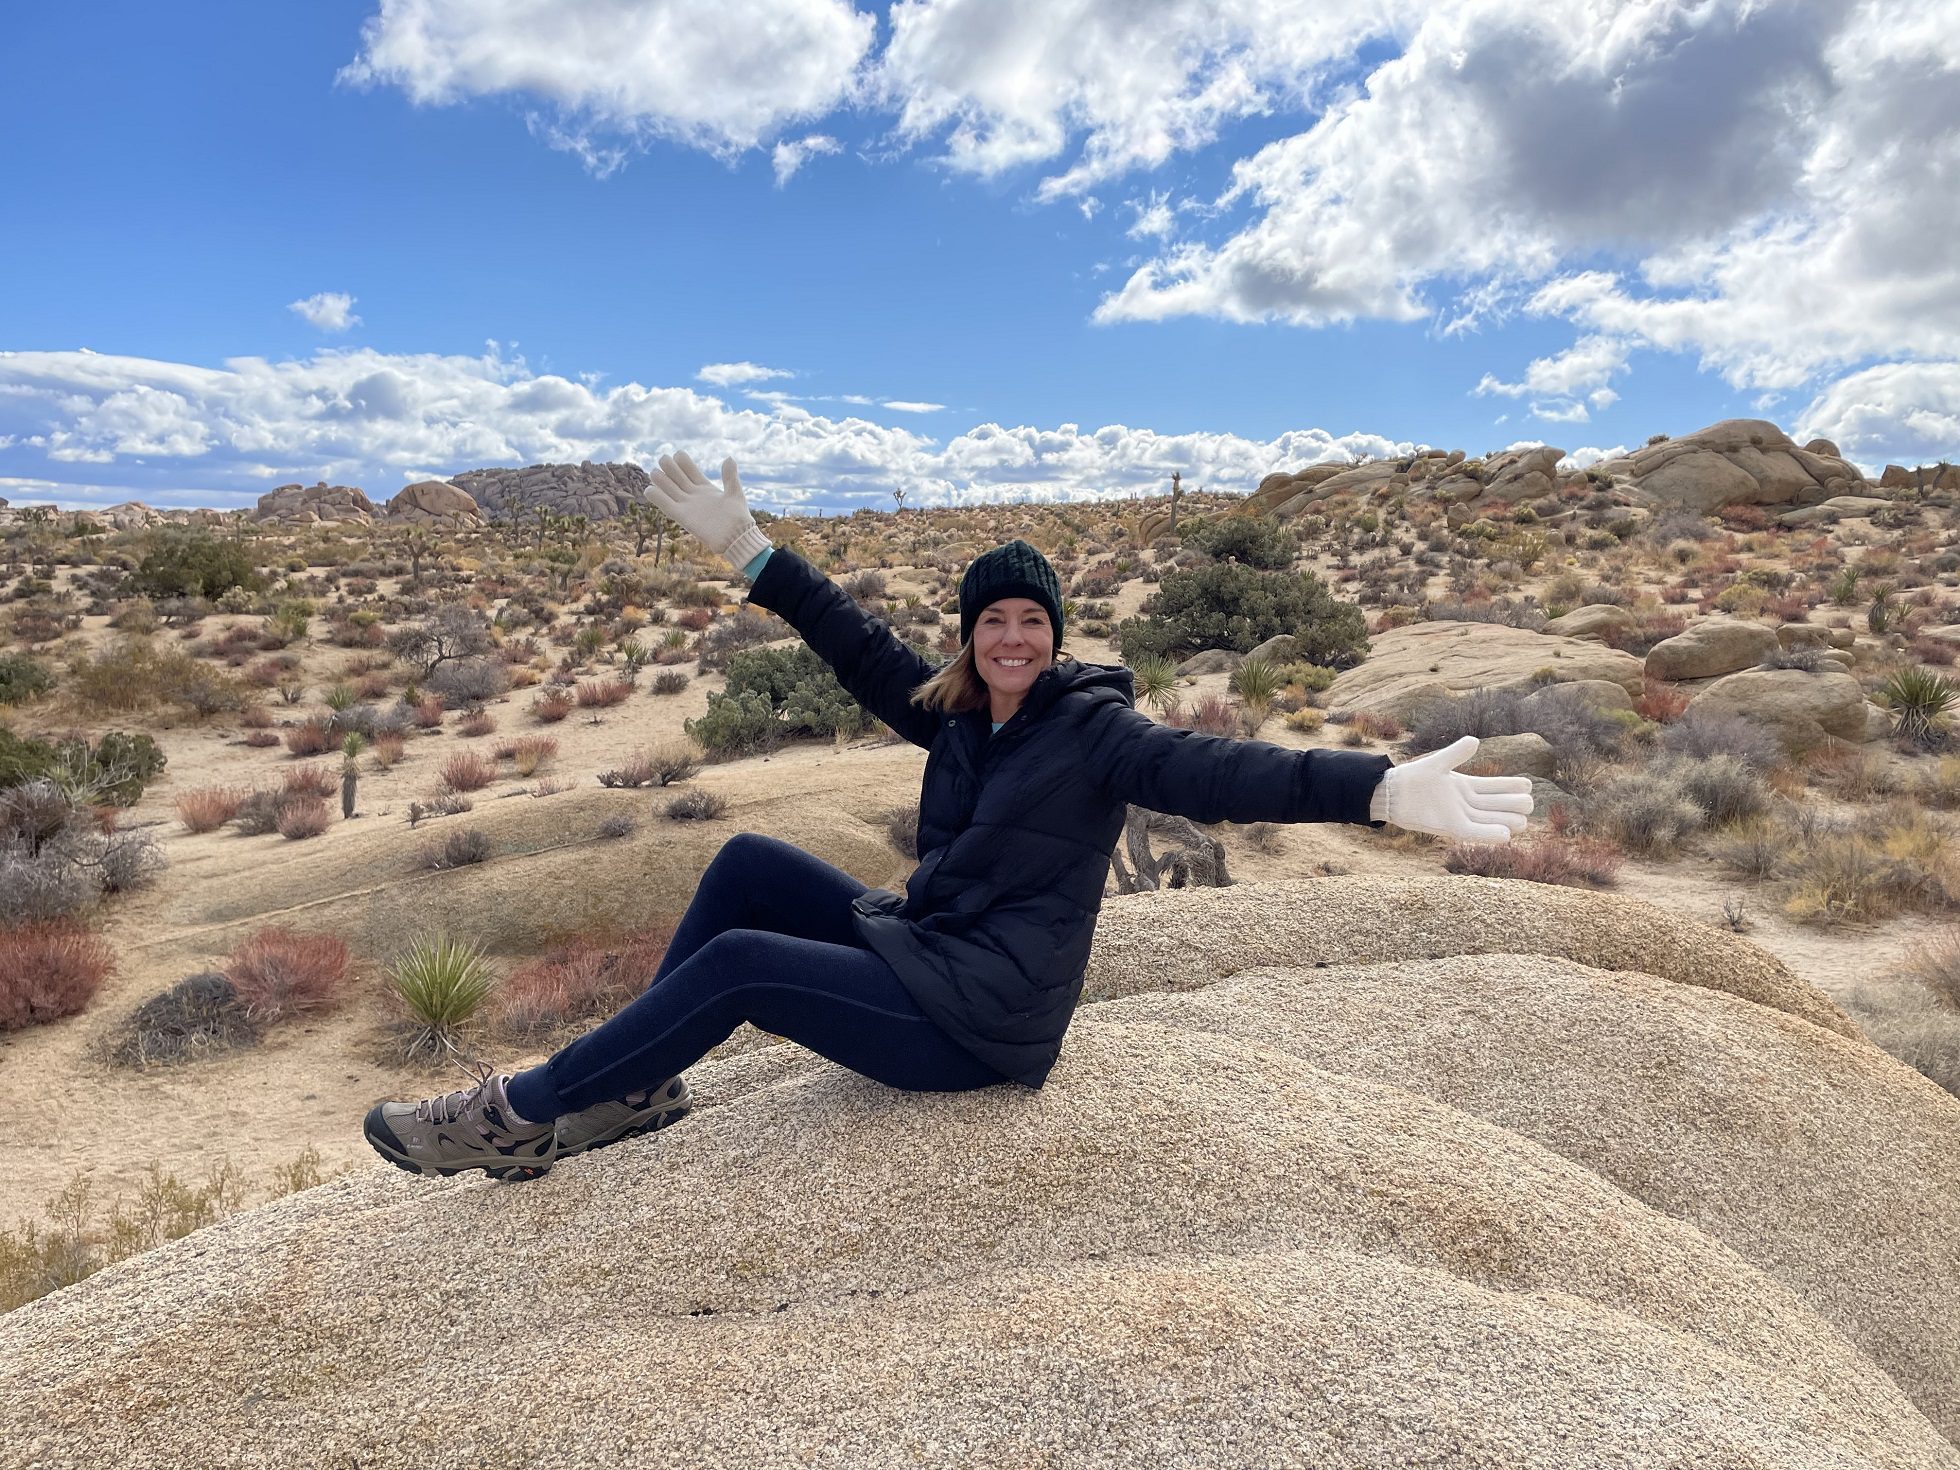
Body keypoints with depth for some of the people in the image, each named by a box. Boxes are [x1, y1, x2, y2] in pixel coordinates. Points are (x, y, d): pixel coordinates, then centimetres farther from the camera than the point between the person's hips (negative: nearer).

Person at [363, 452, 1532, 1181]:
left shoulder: (1095, 730, -14)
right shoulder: (958, 714, 6)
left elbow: (1214, 772, -28)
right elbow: (859, 646, 11)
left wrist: (1382, 787, -43)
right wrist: (748, 548, 13)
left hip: (984, 1024, -8)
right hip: (923, 952, 8)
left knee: (739, 961, -16)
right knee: (748, 862, 3)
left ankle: (518, 1115, 0)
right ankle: (635, 1088, 8)